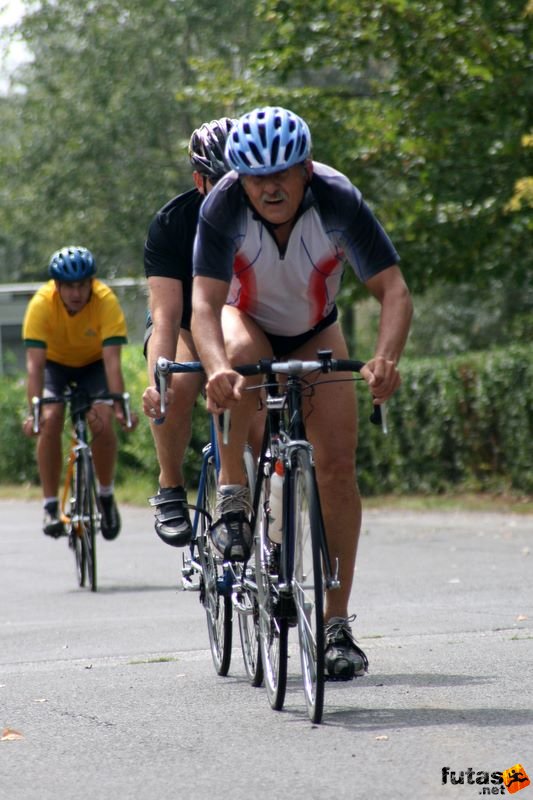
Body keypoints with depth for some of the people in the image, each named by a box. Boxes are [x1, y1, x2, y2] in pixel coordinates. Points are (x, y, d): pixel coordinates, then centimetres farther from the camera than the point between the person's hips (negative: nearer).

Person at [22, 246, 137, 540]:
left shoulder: (106, 301, -32)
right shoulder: (41, 304, -32)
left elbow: (112, 359, -37)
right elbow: (34, 363, -36)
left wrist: (119, 406, -48)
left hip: (93, 363, 0)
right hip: (55, 363, 0)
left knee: (103, 424, -22)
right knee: (50, 422, -24)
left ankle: (106, 496, 2)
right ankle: (50, 505, -13)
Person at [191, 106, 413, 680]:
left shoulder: (339, 201, -30)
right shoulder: (223, 206, -31)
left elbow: (393, 290, -34)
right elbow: (205, 302, -39)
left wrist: (386, 357, -52)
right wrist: (216, 367, -59)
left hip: (314, 332, 1)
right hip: (246, 318, -1)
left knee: (338, 464, -11)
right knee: (243, 357, -39)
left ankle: (336, 622, -4)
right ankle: (231, 499, -20)